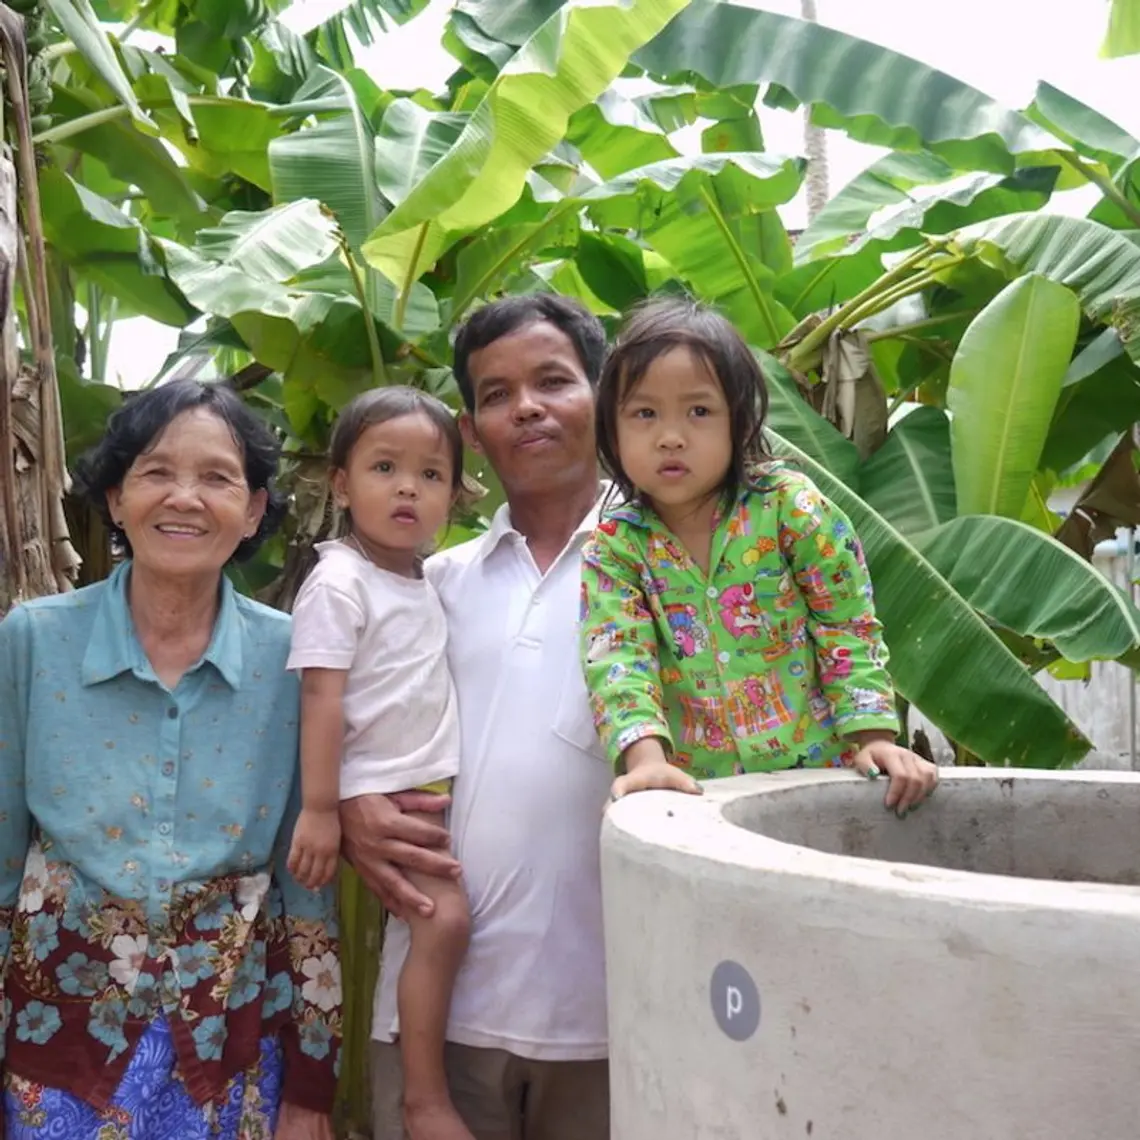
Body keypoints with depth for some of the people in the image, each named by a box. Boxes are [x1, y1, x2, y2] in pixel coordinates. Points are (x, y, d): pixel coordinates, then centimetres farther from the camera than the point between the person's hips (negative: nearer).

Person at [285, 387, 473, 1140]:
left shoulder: (425, 581, 11)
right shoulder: (338, 584, -14)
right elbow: (322, 701, -18)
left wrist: (433, 792, 14)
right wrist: (319, 809, -21)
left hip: (431, 788, 8)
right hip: (375, 795, -8)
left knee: (439, 922, 7)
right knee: (442, 920, -18)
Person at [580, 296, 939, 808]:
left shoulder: (789, 506, -4)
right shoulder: (612, 549, -1)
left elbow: (848, 626, 0)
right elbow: (617, 657, -12)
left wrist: (875, 737, -9)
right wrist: (646, 758, -28)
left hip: (820, 775, -1)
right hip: (692, 793, 1)